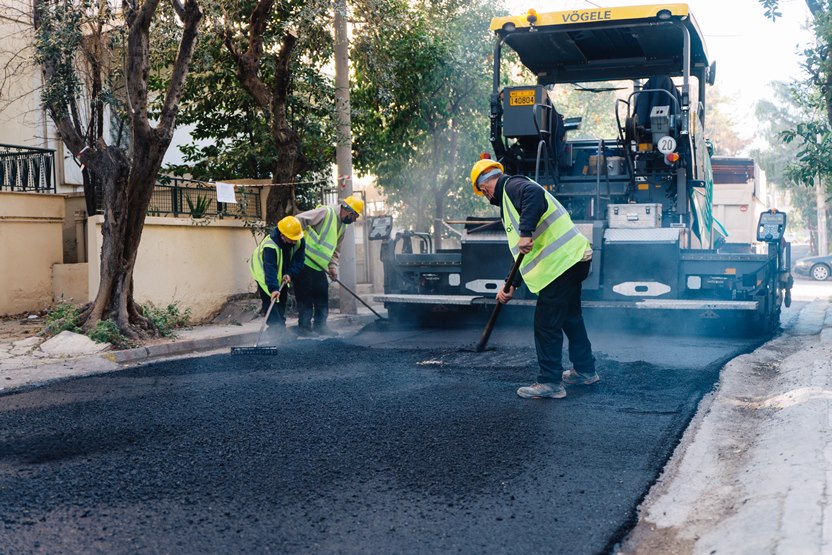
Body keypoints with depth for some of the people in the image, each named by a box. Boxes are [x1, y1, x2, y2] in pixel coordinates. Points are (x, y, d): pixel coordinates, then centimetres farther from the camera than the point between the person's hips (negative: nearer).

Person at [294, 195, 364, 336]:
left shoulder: (342, 226, 14)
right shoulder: (326, 213, -15)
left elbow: (335, 250, 19)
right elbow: (299, 220, -21)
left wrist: (333, 266, 5)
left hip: (319, 266, 9)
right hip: (304, 262, -9)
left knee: (322, 297, 10)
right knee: (306, 297, -4)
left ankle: (320, 325, 18)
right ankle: (304, 327, 3)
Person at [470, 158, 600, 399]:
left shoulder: (513, 186, -5)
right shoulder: (508, 199, 25)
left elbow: (536, 195, -31)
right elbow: (523, 253, 26)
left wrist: (526, 233, -34)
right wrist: (512, 286, 23)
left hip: (562, 260, -11)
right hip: (572, 260, 11)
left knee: (546, 324, -4)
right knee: (570, 317, 23)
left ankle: (550, 383, 4)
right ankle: (585, 370, 36)